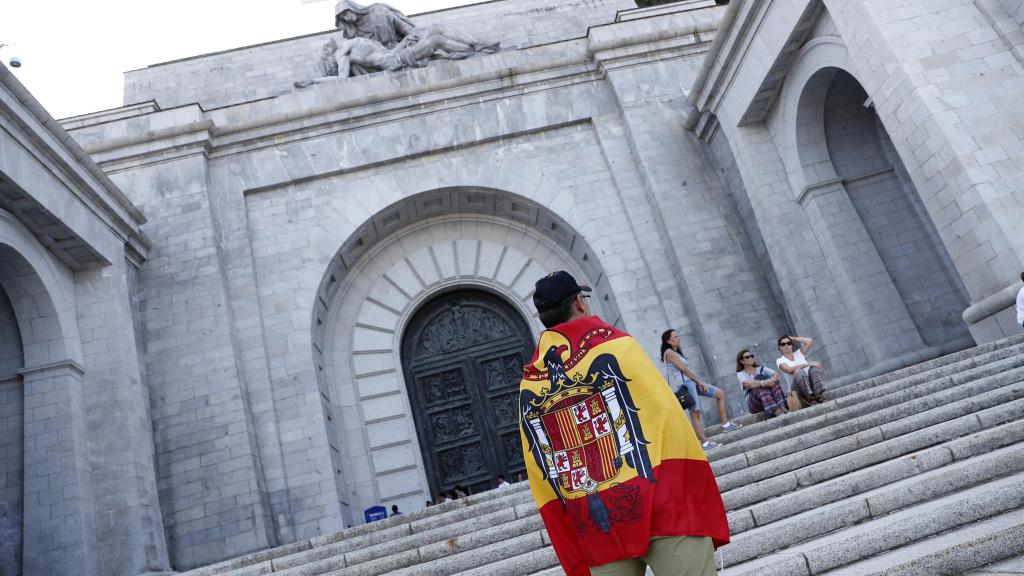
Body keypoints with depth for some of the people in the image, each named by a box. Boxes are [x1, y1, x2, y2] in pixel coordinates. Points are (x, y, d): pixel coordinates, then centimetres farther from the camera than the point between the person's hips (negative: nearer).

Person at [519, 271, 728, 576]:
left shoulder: (528, 384, 7)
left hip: (595, 527, 4)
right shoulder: (613, 344, -4)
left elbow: (538, 473, 9)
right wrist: (702, 502, -2)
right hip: (661, 506, -4)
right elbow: (668, 420, -9)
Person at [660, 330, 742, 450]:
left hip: (690, 382, 10)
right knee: (695, 413, -13)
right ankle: (705, 443, -13)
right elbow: (683, 369, -11)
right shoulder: (669, 352, -8)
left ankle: (725, 424, 12)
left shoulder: (676, 353, 21)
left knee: (720, 393, 9)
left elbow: (686, 370, 14)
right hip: (683, 384, -10)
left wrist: (698, 382, 3)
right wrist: (699, 381, -7)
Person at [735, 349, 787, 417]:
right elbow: (747, 384, -19)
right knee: (760, 386, -32)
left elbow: (776, 374, -2)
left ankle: (782, 408, -43)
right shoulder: (740, 374, 6)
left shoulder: (761, 369, 18)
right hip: (754, 403, -3)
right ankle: (777, 412, -52)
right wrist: (763, 383, -37)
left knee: (772, 383, -22)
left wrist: (772, 380, -27)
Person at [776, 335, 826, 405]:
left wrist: (794, 338, 15)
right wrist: (807, 364, -25)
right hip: (796, 389, -4)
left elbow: (809, 341, 2)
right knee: (798, 371, -33)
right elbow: (789, 370, -20)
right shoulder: (780, 361, 2)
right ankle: (810, 397, -38)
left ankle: (818, 393, -36)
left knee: (815, 367, -21)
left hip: (810, 384, 4)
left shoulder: (798, 354, 17)